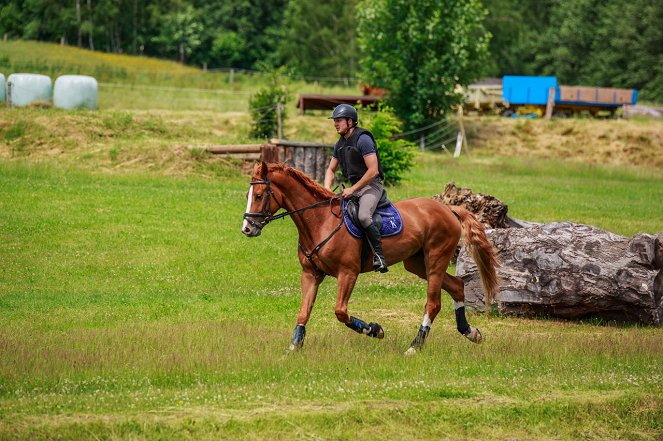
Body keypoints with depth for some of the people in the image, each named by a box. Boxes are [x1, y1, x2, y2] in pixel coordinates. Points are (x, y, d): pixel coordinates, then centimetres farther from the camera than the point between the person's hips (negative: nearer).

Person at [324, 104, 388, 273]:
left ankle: (379, 255, -28)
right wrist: (327, 189, 1)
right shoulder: (340, 143, 12)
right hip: (354, 187, 10)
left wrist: (352, 189, -19)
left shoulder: (363, 139, -16)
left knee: (363, 216, -33)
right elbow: (331, 170, 20)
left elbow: (373, 171, -21)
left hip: (371, 186, -10)